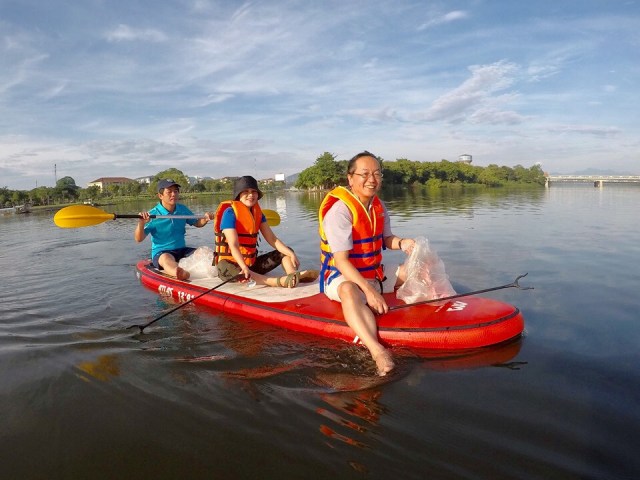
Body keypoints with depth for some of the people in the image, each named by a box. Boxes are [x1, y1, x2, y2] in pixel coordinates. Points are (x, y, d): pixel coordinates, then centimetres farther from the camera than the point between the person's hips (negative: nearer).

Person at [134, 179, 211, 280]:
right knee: (166, 258, -41)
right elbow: (139, 239, -10)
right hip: (161, 253, -8)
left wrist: (205, 219, -2)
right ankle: (181, 274, -73)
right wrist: (141, 223, -30)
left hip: (182, 250, 8)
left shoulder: (182, 209, 7)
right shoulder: (152, 215, -8)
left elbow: (196, 223, 21)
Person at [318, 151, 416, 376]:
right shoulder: (339, 210, -21)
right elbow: (341, 261, -27)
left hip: (375, 275, 9)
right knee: (349, 291, -42)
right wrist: (369, 291, -35)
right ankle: (378, 352, -57)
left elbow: (386, 239, 17)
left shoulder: (379, 206, 4)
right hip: (341, 278, -9)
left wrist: (402, 243, -8)